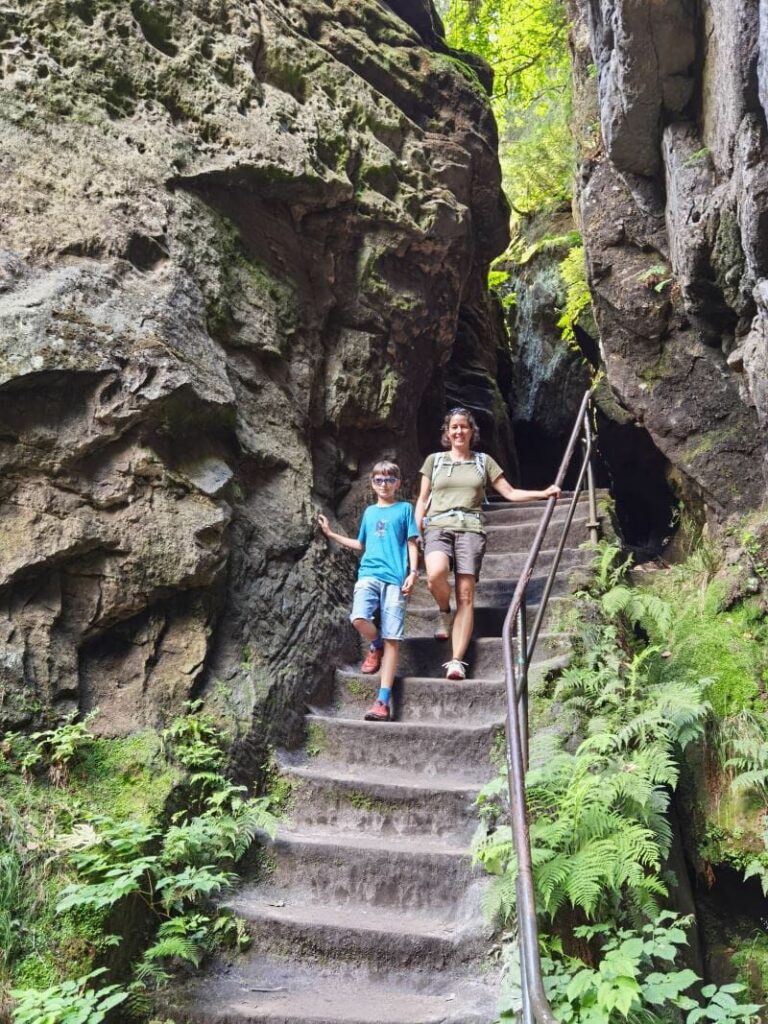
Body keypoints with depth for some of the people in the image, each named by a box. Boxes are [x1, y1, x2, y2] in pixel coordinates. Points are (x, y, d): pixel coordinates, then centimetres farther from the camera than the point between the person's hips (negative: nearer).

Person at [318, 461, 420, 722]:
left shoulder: (404, 509, 11)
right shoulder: (369, 512, 20)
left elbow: (412, 543, 7)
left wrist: (413, 572, -6)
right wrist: (331, 534, 27)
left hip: (395, 578, -3)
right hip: (368, 573, 3)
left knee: (392, 639, -8)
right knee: (359, 618, -25)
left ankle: (383, 702, -8)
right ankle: (375, 646, 12)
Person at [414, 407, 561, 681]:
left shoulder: (484, 461, 17)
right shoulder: (434, 460, 17)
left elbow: (510, 493, 16)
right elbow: (422, 500, 17)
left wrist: (543, 493, 4)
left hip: (470, 528, 0)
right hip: (437, 527, 0)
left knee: (466, 594, -13)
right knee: (435, 574, -31)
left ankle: (456, 661, -15)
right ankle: (444, 612, 1)